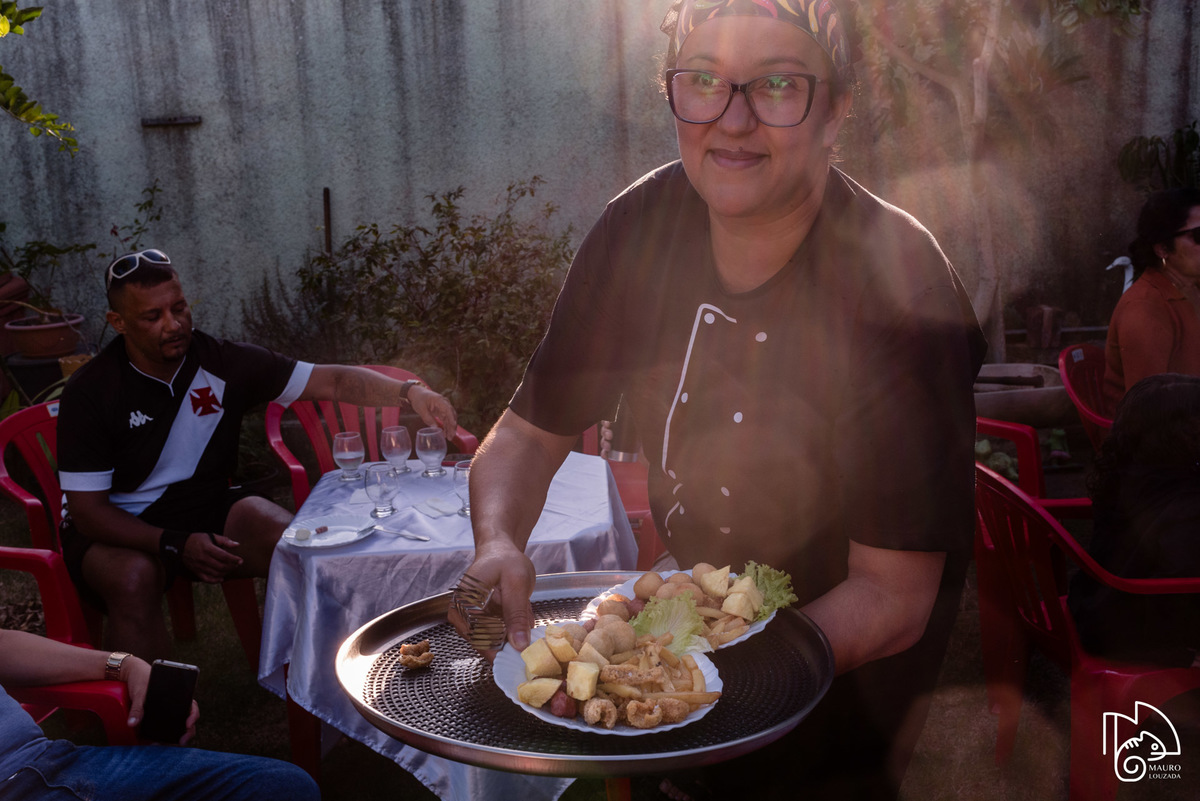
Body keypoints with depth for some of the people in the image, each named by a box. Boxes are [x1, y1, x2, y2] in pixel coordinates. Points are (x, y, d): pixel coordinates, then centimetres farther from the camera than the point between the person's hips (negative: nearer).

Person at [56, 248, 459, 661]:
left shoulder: (224, 362, -8)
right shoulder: (89, 391, -14)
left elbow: (330, 381, -12)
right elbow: (87, 510, -14)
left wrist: (408, 392, -30)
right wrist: (176, 545, -28)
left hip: (206, 506, 3)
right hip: (119, 528, -2)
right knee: (134, 578, -36)